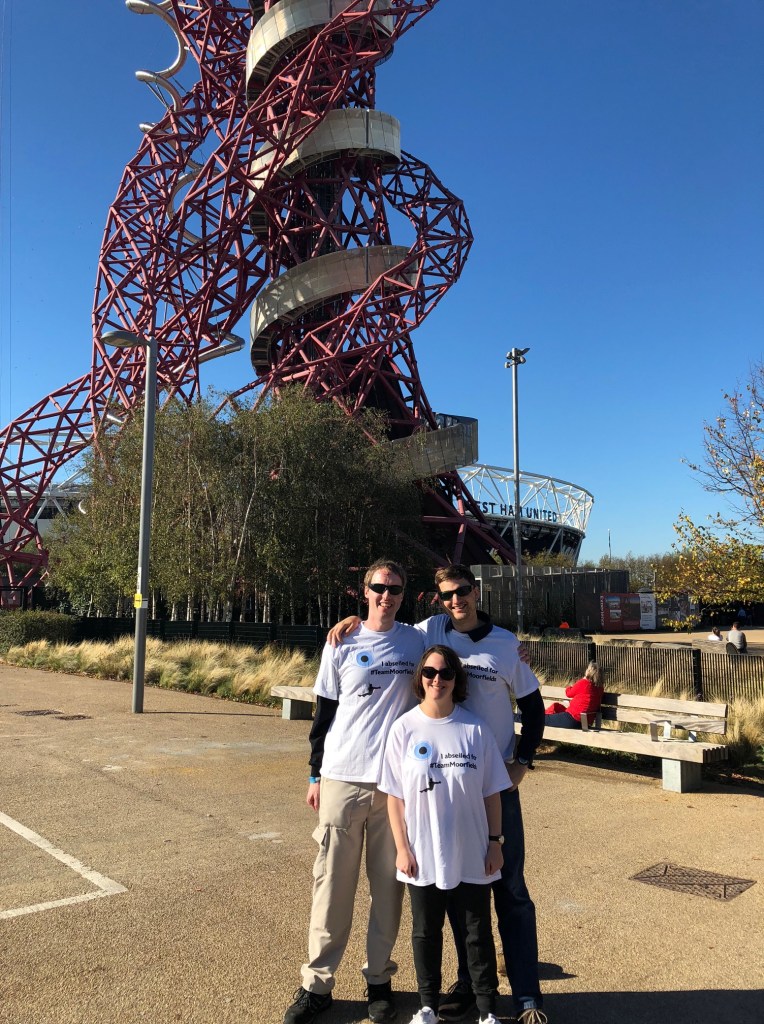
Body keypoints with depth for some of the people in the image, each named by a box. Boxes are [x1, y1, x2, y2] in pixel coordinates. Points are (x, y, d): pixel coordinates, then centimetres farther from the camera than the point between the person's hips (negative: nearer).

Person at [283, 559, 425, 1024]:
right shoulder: (342, 645, 1)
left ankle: (379, 978, 25)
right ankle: (318, 982, 19)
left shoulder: (417, 642, 2)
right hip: (342, 778, 0)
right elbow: (325, 712, 5)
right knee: (333, 882, 6)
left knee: (389, 884, 8)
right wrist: (316, 774, 5)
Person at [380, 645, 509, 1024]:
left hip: (472, 855, 0)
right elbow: (395, 795, -4)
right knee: (426, 932, 18)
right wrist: (402, 848, -5)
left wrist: (495, 841, -1)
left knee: (478, 932, 14)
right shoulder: (404, 729, -8)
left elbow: (491, 793, -1)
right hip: (423, 855, 0)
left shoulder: (476, 730, -8)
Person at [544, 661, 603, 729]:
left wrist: (568, 688, 25)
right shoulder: (599, 688, 3)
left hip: (573, 719, -8)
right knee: (556, 706, 24)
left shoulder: (583, 683, -13)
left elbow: (569, 693, 3)